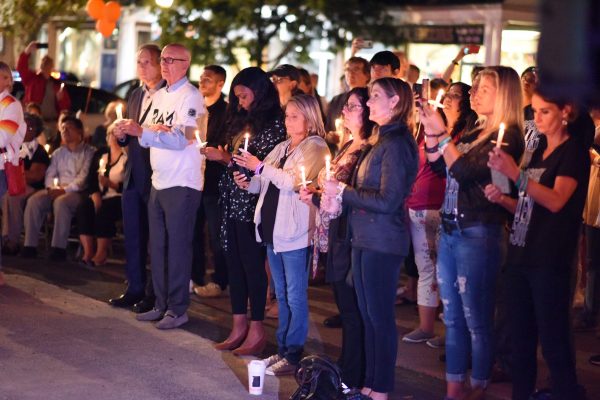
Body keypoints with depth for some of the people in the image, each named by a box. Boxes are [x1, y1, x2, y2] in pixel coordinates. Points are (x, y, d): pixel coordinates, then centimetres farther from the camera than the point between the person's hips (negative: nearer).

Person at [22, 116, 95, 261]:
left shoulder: (89, 152, 4)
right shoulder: (58, 153, 23)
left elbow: (84, 177, -9)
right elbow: (49, 174, 15)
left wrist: (65, 189, -19)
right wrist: (52, 187, -8)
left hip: (78, 192, -5)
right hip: (57, 190, 6)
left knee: (60, 202, -38)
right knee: (34, 201, -22)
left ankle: (59, 248, -36)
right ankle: (30, 245, -23)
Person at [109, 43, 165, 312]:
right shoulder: (136, 96, 17)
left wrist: (140, 130, -26)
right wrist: (121, 134, -1)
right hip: (133, 175, 8)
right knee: (133, 234, 12)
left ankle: (154, 295, 8)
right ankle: (135, 289, 22)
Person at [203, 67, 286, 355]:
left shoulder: (272, 124, -10)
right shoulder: (244, 121, 16)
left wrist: (226, 158, -13)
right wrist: (220, 156, 2)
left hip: (252, 204, -8)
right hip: (233, 201, 8)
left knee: (252, 264, -3)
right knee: (234, 263, 9)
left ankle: (256, 331, 4)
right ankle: (239, 327, 16)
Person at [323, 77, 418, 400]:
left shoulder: (396, 143, -15)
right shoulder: (384, 140, 15)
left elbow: (388, 200, -21)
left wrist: (343, 192, -14)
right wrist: (336, 194, 3)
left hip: (383, 243, -10)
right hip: (365, 239, 10)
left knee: (380, 315, -2)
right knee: (368, 314, 15)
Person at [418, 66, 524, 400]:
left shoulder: (507, 136, -12)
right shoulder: (476, 134, 14)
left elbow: (464, 171, -20)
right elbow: (438, 164, 17)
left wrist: (442, 134, -14)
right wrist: (431, 132, 3)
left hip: (478, 234, -9)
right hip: (450, 230, 9)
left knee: (476, 320, 0)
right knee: (453, 318, 13)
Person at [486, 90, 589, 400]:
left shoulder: (574, 150, -6)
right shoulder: (539, 151, 16)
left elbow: (556, 201, -21)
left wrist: (515, 174, -31)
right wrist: (502, 199, 2)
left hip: (550, 261, -8)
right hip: (520, 255, 8)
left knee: (553, 340, -5)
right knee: (521, 338, 11)